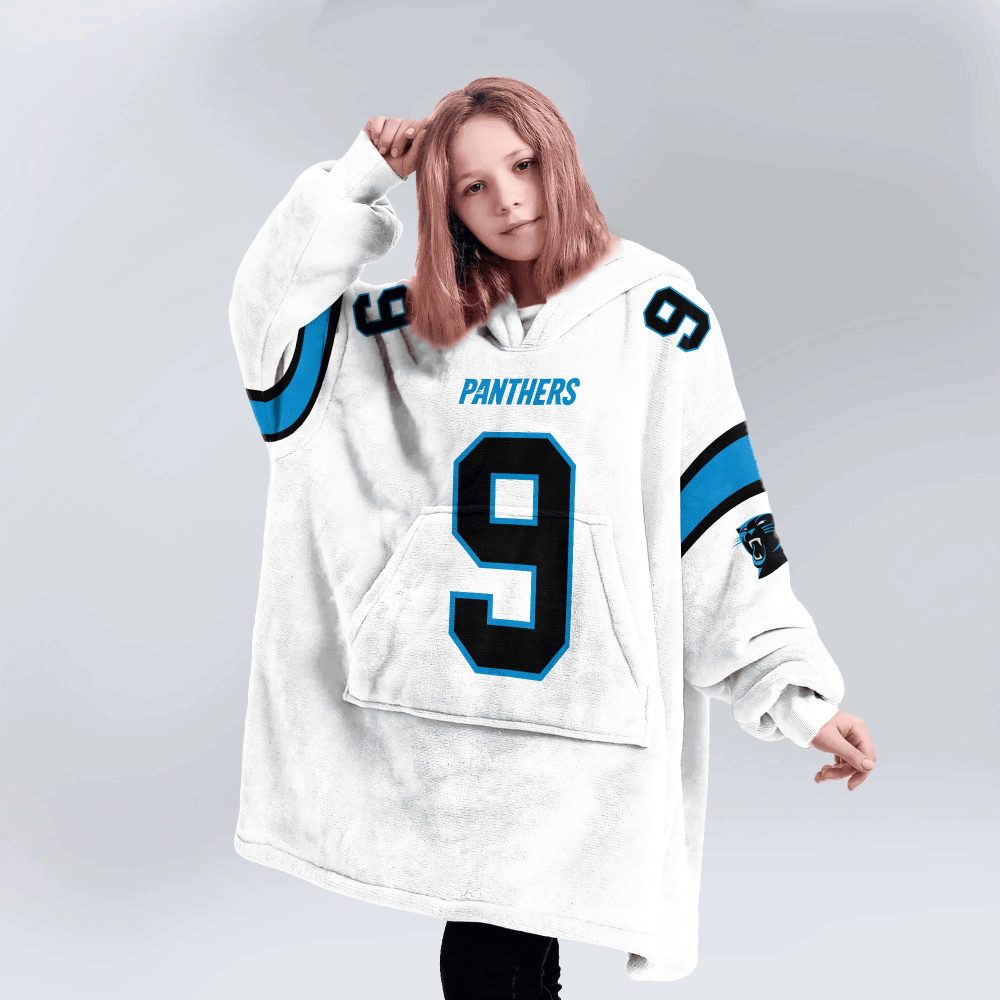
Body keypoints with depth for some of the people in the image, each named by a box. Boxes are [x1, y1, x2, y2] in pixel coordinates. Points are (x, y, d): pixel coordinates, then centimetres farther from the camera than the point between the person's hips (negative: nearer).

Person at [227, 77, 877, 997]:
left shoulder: (654, 311, -2)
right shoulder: (426, 325, 8)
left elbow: (722, 509, -4)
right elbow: (272, 314, 9)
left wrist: (796, 687, -6)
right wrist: (360, 177, 4)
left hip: (585, 705, -3)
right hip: (450, 690, 3)